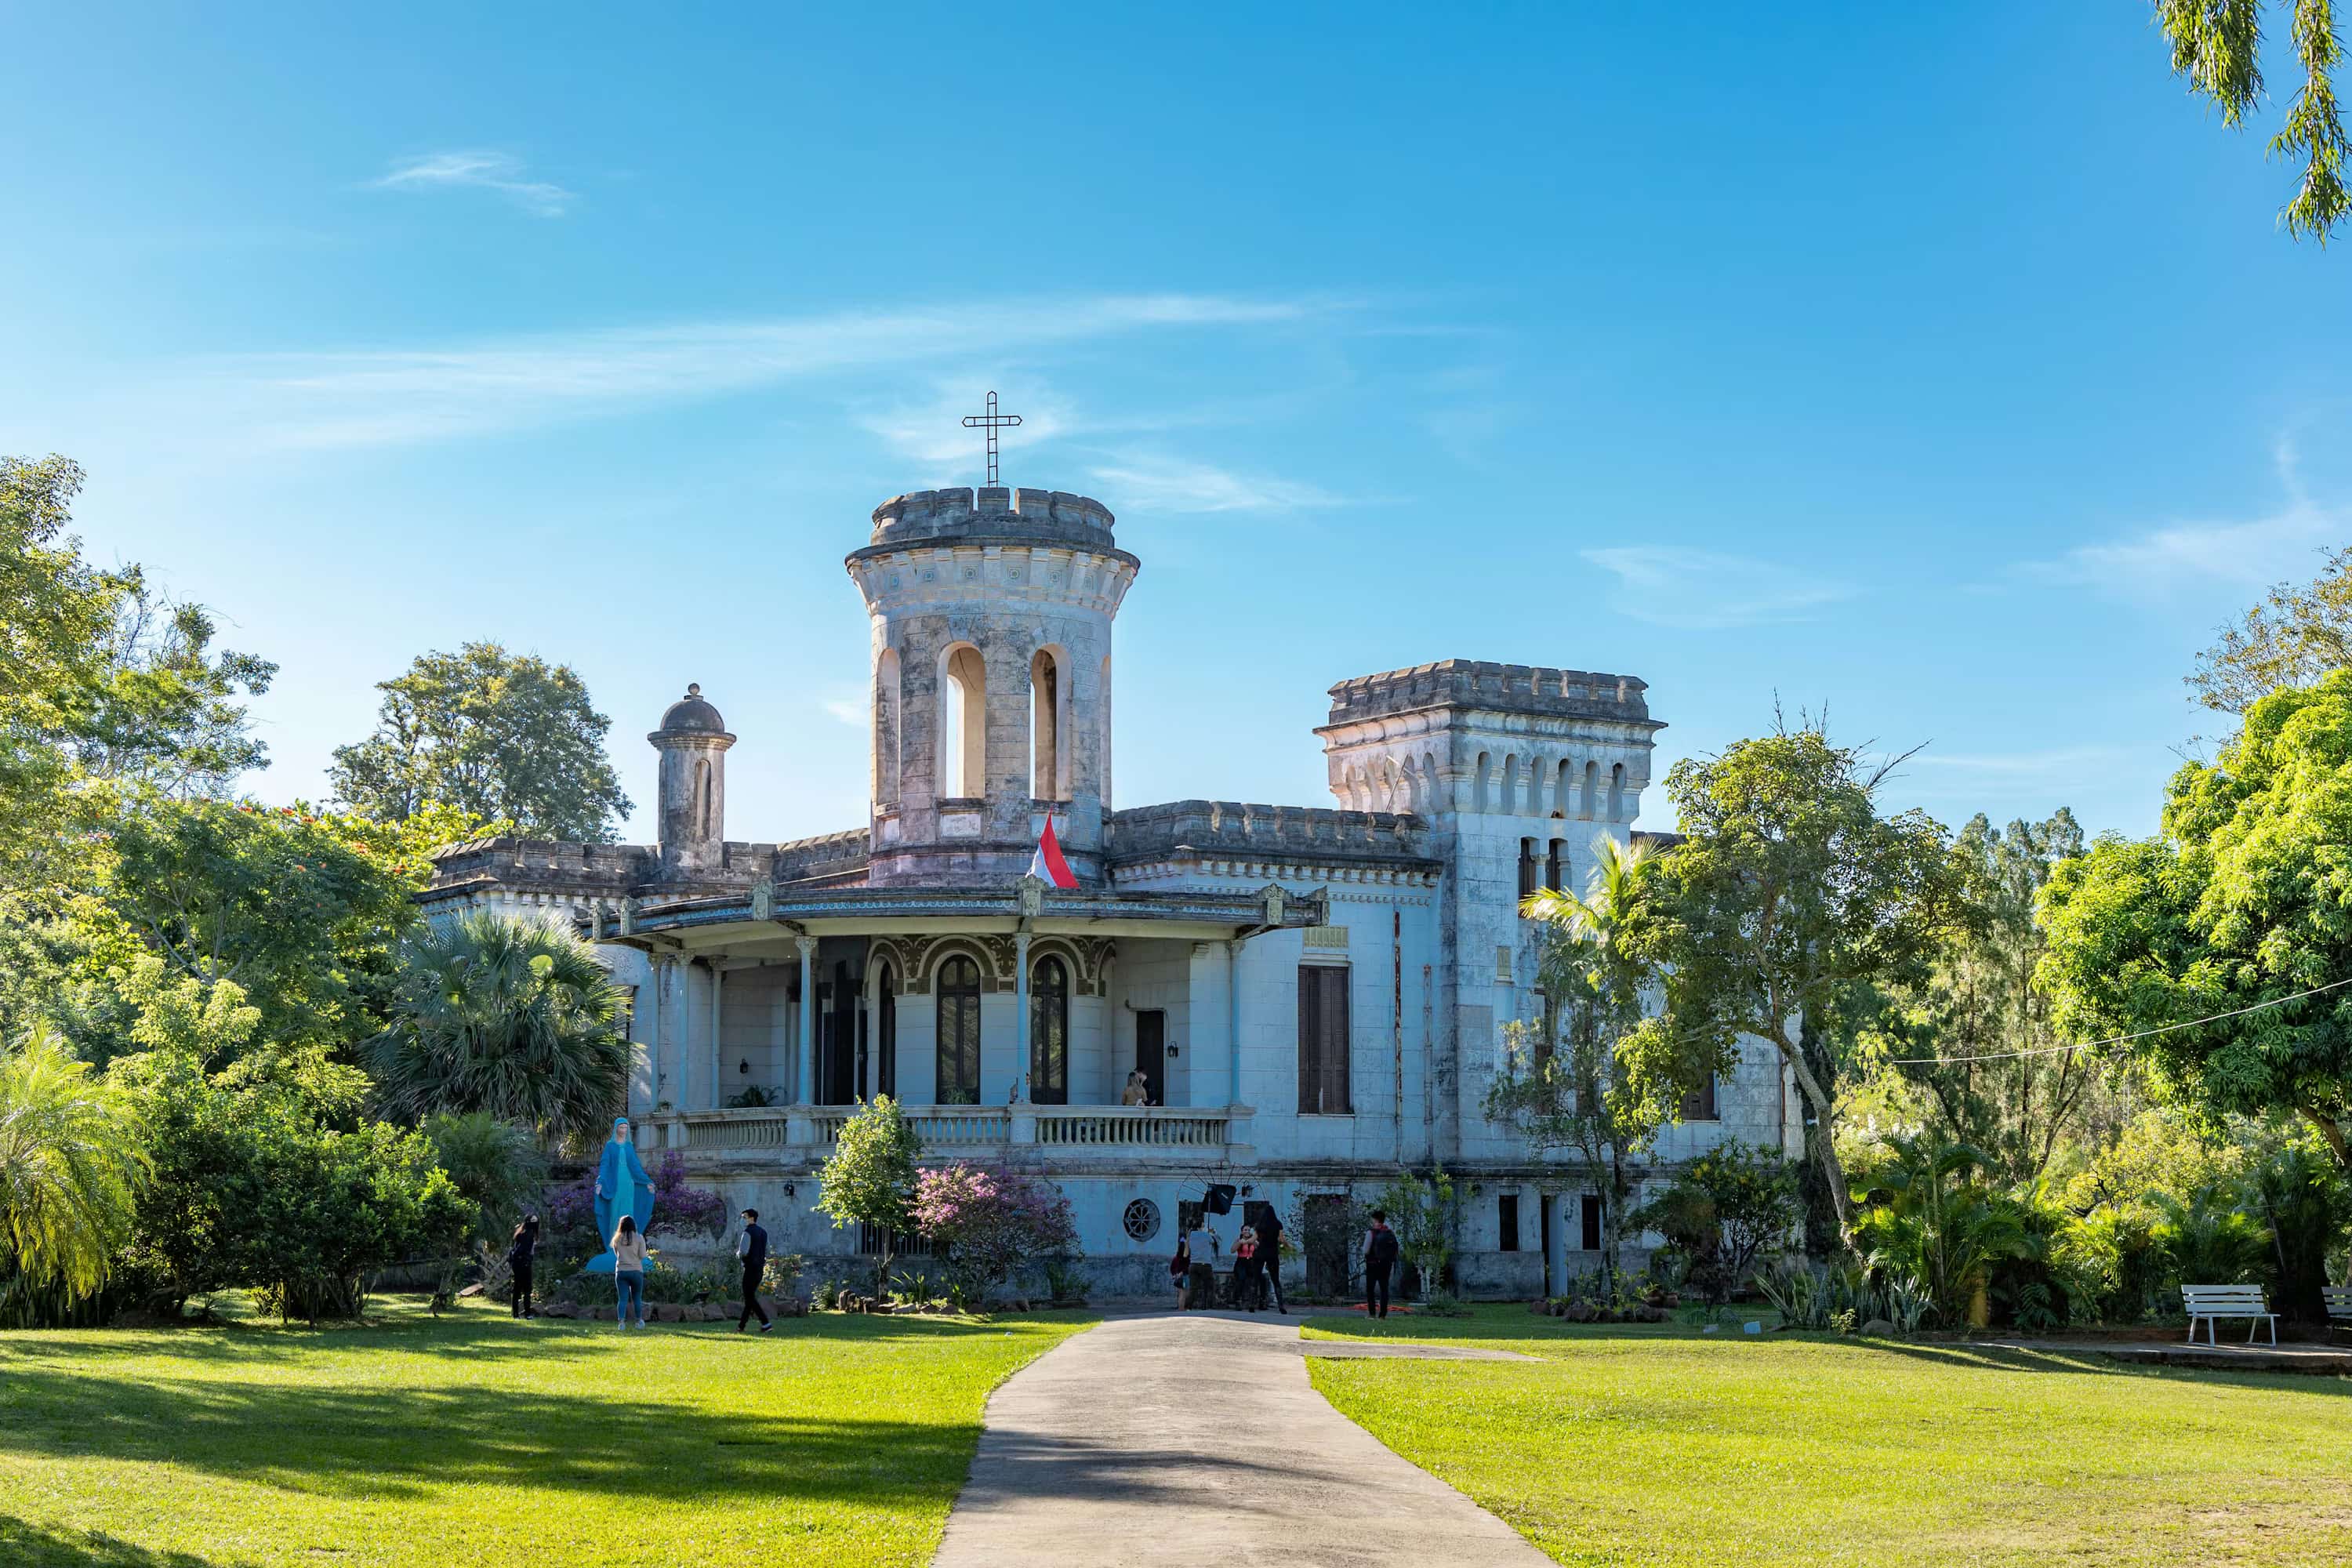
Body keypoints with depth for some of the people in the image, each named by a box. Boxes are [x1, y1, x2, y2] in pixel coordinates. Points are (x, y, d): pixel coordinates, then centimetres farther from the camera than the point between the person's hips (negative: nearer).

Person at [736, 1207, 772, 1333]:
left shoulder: (748, 1233, -14)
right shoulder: (763, 1233, 12)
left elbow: (743, 1252, -23)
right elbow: (767, 1252, 16)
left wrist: (738, 1253, -1)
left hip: (750, 1269, -8)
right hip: (760, 1268, 8)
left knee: (749, 1298, -4)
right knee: (750, 1296, 14)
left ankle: (765, 1323, -14)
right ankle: (742, 1325, 18)